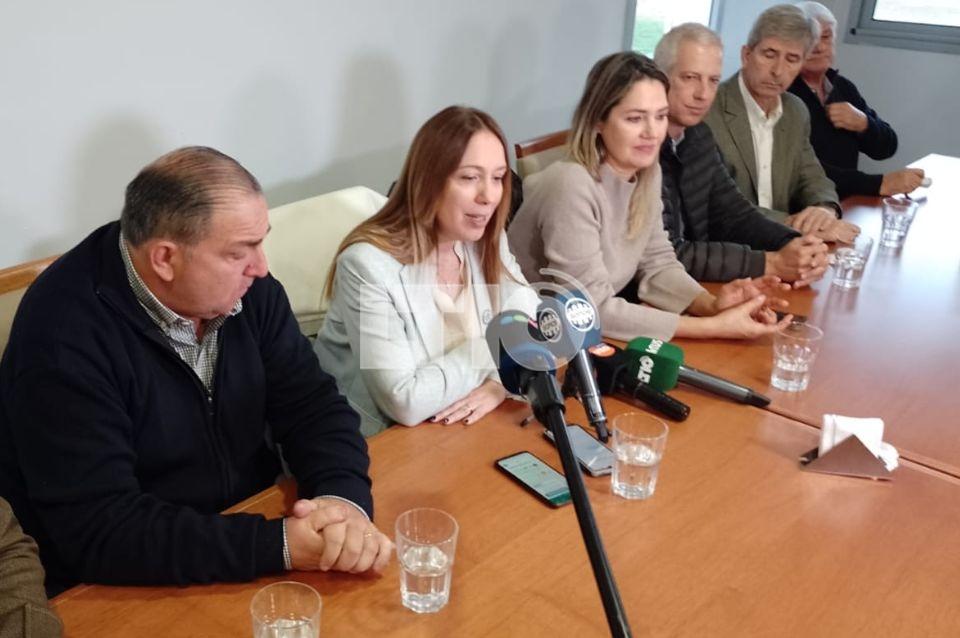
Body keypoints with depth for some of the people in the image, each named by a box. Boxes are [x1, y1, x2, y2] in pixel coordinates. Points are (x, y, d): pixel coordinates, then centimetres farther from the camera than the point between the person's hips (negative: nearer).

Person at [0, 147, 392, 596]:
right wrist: (279, 544, -31)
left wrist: (344, 498, -23)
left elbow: (311, 404, -3)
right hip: (127, 595, -6)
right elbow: (98, 531, -26)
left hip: (253, 551, 6)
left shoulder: (246, 288, -5)